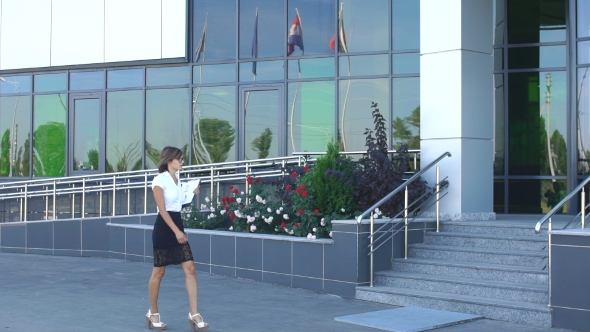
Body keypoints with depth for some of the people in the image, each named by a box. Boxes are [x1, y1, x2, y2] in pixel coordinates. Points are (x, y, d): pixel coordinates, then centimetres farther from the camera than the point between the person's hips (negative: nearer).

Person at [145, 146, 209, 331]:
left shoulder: (177, 179, 13)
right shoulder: (160, 180, -11)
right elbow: (163, 210, -17)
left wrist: (192, 194, 7)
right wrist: (176, 231, -23)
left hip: (178, 225, 7)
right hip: (164, 228, -7)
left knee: (190, 269, -2)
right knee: (159, 272, 3)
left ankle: (194, 314, -3)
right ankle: (153, 313, 18)